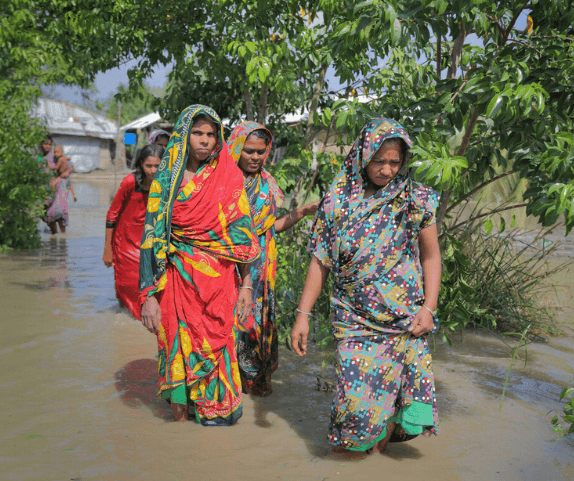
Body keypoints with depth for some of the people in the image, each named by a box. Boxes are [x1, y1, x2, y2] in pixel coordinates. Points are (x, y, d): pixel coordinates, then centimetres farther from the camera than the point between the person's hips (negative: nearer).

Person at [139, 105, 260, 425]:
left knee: (216, 348, 5)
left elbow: (242, 233, 4)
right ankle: (180, 417, 23)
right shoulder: (166, 179, 1)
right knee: (179, 348, 6)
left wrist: (246, 284, 0)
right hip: (178, 279, 0)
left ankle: (217, 414, 23)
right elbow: (152, 237, -2)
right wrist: (149, 295, -9)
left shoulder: (229, 178, 2)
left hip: (219, 280, 0)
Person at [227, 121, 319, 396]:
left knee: (258, 317, 5)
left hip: (257, 267, 3)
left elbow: (271, 226, 11)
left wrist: (302, 213, 1)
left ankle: (256, 378, 22)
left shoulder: (266, 184, 9)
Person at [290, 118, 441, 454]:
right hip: (354, 318, -1)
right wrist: (303, 314, -1)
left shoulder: (417, 199, 1)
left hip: (404, 319, 1)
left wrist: (429, 307, -4)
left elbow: (431, 256, 7)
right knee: (358, 395, -7)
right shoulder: (337, 200, 0)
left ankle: (380, 440, 29)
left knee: (401, 391, -1)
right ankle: (347, 440, 24)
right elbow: (320, 261, 3)